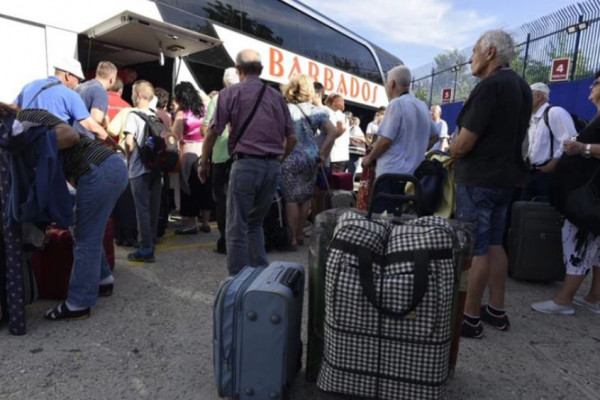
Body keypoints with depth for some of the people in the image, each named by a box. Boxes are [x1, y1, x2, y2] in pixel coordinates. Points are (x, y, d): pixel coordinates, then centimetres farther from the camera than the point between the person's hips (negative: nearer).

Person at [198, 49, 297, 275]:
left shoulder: (230, 93, 4)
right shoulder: (277, 96, 14)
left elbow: (213, 132, -1)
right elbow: (292, 137, 14)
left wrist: (204, 163, 10)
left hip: (246, 164, -4)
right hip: (273, 167, 5)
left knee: (237, 227, 5)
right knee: (255, 224, 19)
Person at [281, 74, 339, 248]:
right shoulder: (316, 111, 5)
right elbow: (333, 132, -3)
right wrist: (322, 154, 2)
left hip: (291, 159, -4)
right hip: (311, 158, 4)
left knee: (291, 198, 3)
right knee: (305, 197, 14)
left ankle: (292, 237, 8)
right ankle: (300, 234, 24)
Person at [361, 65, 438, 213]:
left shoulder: (396, 104, -11)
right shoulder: (422, 106, 14)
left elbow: (386, 140, -15)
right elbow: (434, 136, 22)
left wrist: (369, 158, -2)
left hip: (392, 172, -8)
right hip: (414, 173, 8)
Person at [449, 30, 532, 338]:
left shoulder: (490, 86, -17)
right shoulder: (521, 87, 13)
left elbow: (463, 144, -21)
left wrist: (452, 153, 1)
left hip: (478, 180, -9)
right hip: (506, 176, 9)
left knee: (474, 250, -2)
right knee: (493, 244, 16)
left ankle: (471, 318, 9)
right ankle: (497, 311, 25)